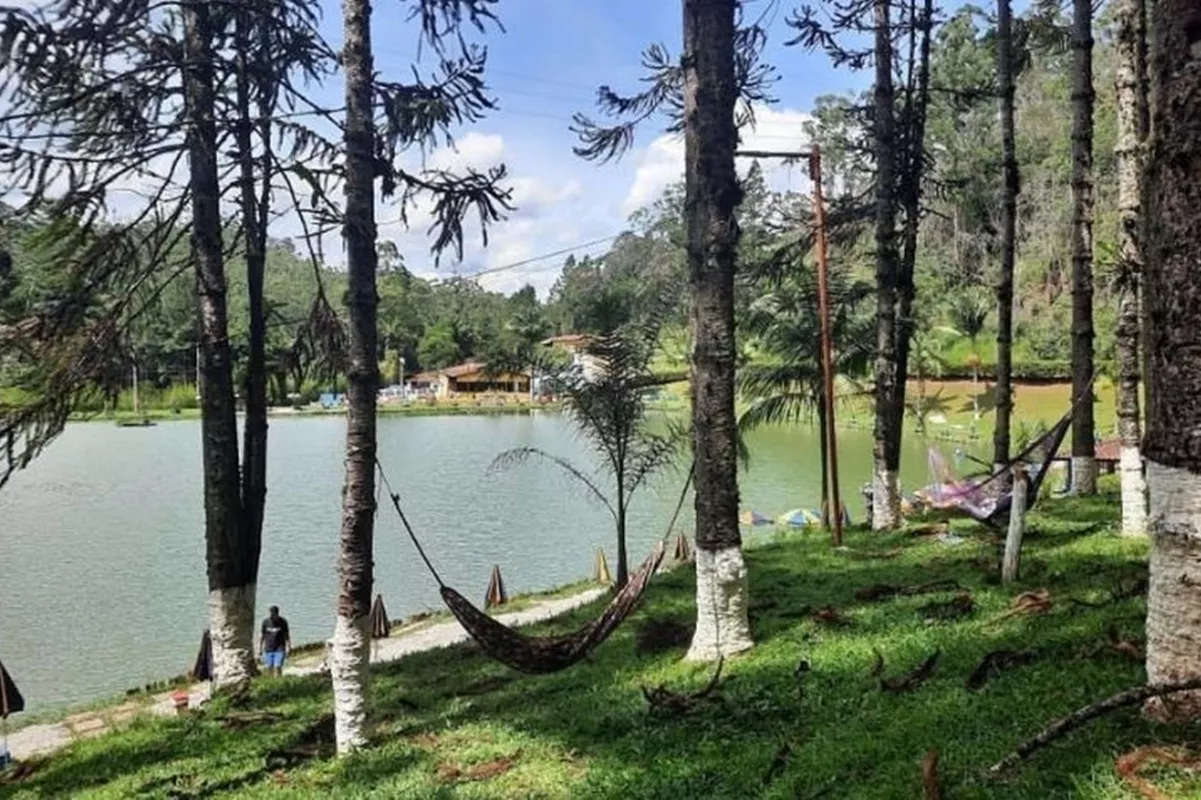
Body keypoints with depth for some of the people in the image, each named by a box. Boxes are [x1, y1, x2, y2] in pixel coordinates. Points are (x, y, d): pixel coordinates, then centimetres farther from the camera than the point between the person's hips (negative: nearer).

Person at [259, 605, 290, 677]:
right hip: (268, 649, 2)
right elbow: (262, 636, 8)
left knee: (277, 667, -13)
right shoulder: (266, 622, -1)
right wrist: (260, 649, 8)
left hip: (279, 649, -2)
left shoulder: (283, 622, -4)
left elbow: (286, 636, 3)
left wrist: (288, 649, 1)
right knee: (269, 668, 0)